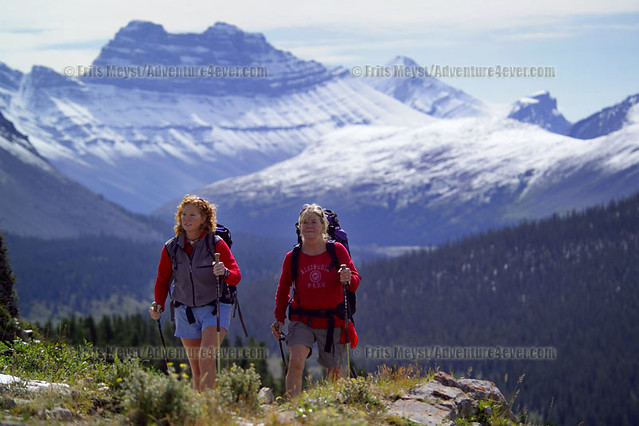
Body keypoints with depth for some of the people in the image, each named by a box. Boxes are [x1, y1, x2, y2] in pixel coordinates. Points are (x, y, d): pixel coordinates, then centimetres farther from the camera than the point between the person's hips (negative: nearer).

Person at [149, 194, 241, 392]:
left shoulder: (216, 244, -9)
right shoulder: (171, 248, 0)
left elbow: (236, 276, -12)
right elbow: (163, 280, 12)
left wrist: (225, 272, -34)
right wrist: (158, 305, -3)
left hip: (215, 308, -3)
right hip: (186, 311, 4)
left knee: (207, 359, -22)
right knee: (196, 369, 6)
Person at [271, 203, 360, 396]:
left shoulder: (337, 250, -2)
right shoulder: (292, 257, 1)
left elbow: (355, 280, -4)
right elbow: (283, 290, 14)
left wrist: (349, 279, -27)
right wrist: (279, 319, 9)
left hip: (332, 321, 0)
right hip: (302, 320, 0)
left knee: (334, 370, 12)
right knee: (295, 362, -23)